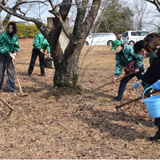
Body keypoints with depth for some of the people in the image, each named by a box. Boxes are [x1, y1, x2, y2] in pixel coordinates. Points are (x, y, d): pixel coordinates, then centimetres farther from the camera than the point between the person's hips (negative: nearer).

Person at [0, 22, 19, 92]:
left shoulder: (15, 37, 2)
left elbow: (16, 46, 12)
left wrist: (15, 51, -8)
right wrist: (8, 52, -22)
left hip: (10, 55, 3)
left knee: (10, 70, 0)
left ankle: (10, 87, 6)